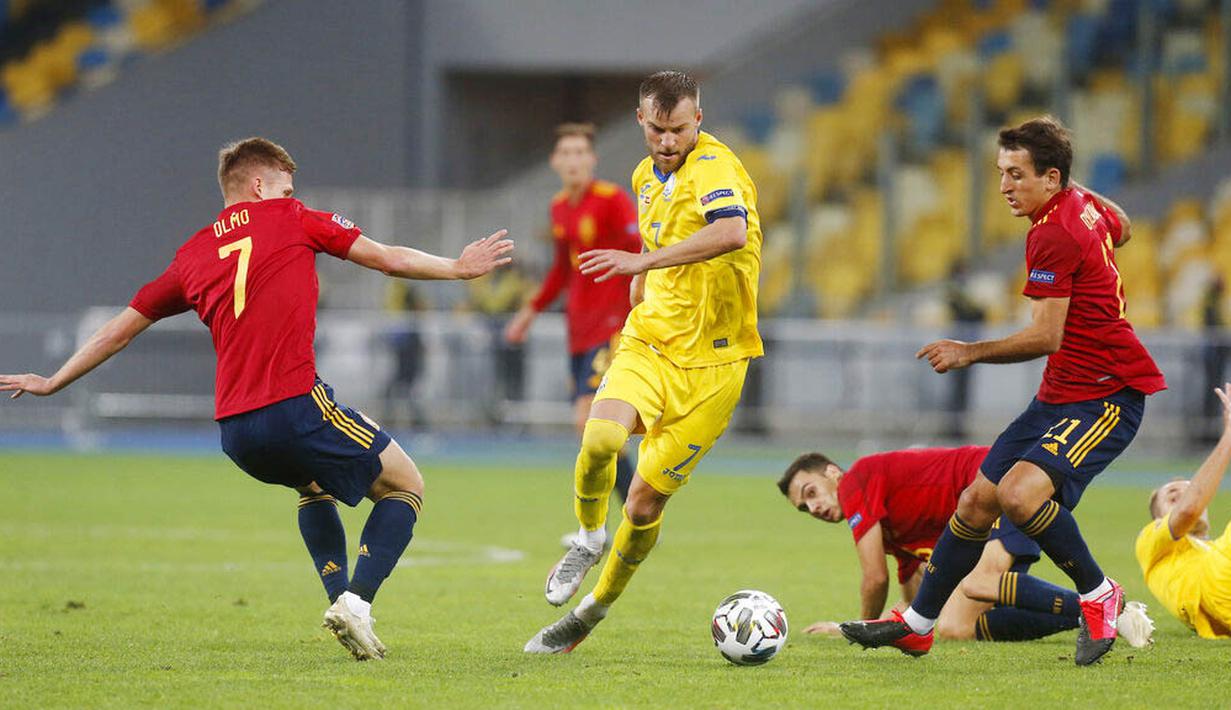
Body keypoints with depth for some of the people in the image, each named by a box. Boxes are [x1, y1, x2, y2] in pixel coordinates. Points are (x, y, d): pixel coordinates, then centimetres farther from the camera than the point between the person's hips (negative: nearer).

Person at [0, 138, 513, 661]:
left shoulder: (192, 255, 18)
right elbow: (388, 259, 13)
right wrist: (457, 268, 28)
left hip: (234, 432, 5)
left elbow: (121, 327, 26)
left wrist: (52, 382, 39)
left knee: (313, 484, 35)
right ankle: (356, 602, -8)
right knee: (406, 487, 11)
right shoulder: (289, 217, 8)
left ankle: (340, 600, 18)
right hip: (296, 407, -5)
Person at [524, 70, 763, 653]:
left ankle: (594, 610, 18)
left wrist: (645, 261, -43)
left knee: (646, 501, -3)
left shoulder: (714, 167, -16)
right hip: (649, 343, 5)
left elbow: (732, 233, -38)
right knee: (601, 436, -26)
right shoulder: (647, 176, 9)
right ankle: (589, 538, 2)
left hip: (710, 361, -5)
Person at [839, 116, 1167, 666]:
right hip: (1061, 394, 10)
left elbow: (1045, 337, -22)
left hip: (1108, 394, -10)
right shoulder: (1083, 205, 8)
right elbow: (1121, 228, 33)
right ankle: (916, 625, 18)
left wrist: (970, 353, -16)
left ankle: (1098, 595, -8)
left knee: (1021, 493, -29)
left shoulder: (1052, 236, -20)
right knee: (977, 499, 8)